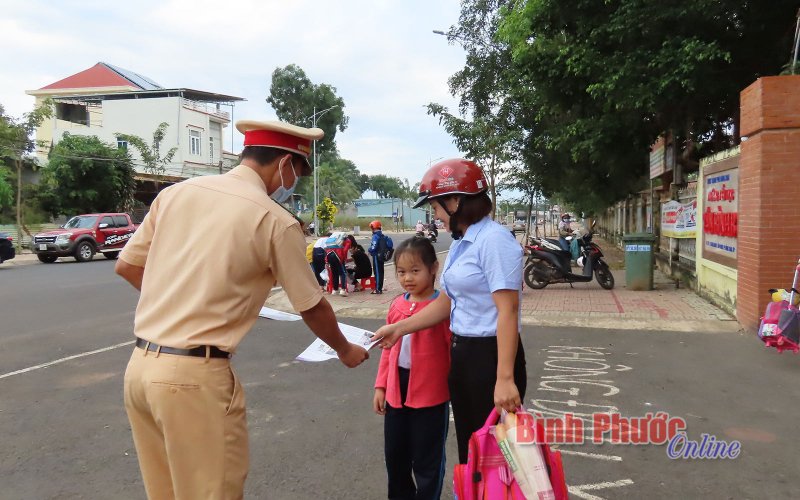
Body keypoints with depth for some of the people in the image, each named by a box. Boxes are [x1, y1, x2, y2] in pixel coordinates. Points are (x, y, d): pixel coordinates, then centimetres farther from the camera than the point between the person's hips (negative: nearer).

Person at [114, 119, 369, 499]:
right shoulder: (275, 220, -9)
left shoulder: (175, 193, 6)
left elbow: (126, 266, 13)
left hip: (140, 366, 7)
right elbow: (312, 308, 1)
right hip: (196, 376, -6)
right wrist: (345, 350, 18)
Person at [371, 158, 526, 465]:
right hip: (460, 354, 9)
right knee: (469, 447, 20)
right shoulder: (460, 243, 11)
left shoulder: (494, 240, -18)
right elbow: (447, 301, 17)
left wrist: (505, 379, -26)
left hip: (491, 356, -9)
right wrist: (399, 328, 17)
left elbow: (507, 312, -23)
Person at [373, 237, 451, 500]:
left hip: (431, 394, -6)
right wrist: (381, 386, 10)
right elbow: (388, 349, 10)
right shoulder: (397, 305, 4)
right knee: (394, 453, 21)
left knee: (427, 458, 10)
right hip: (397, 391, 6)